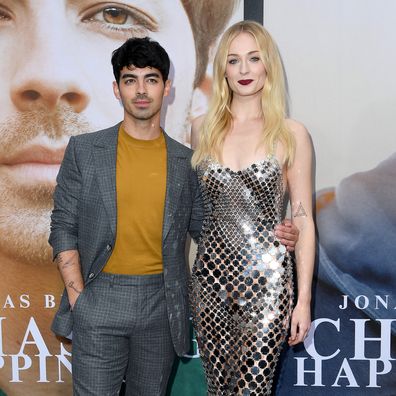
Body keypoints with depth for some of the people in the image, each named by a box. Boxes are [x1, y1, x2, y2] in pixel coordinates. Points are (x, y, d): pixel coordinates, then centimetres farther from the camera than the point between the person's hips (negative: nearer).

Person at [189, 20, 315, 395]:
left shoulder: (291, 134, -3)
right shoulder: (203, 128, 6)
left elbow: (303, 221, -1)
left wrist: (303, 299, -2)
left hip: (266, 278, -3)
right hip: (211, 271, 3)